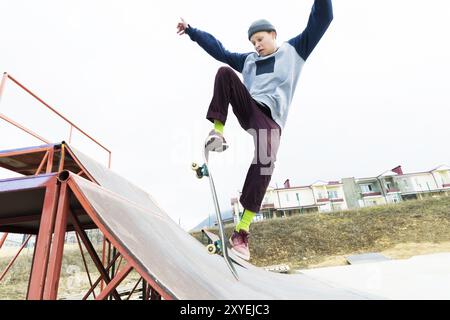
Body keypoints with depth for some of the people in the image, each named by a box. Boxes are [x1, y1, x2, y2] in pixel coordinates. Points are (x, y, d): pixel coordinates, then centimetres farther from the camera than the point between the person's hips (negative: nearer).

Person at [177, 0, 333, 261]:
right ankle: (218, 131, -26)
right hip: (249, 109, 4)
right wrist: (192, 31, 33)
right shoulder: (249, 60, 27)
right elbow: (219, 50, 31)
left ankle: (243, 229, -31)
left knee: (266, 159, -31)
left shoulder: (295, 49, 21)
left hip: (271, 119, -3)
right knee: (225, 72, -14)